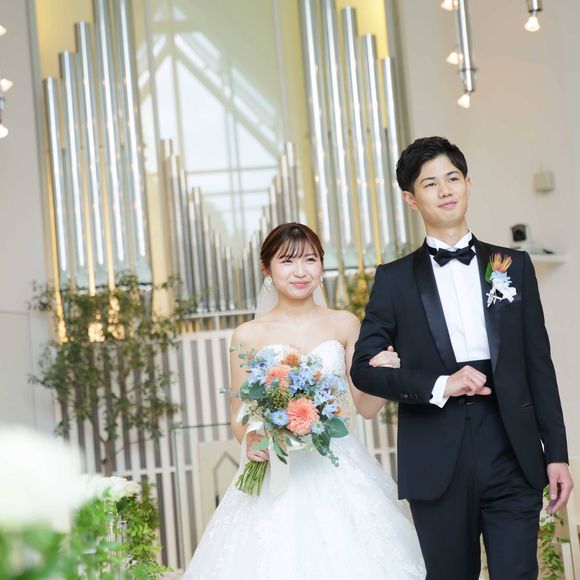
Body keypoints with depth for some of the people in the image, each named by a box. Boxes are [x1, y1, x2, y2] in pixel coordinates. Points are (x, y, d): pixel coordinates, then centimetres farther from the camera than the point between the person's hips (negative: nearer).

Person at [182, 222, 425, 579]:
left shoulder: (345, 325, 4)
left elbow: (366, 407, 7)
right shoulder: (249, 336, 0)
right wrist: (250, 440, -17)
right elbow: (239, 416, 5)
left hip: (339, 473, 1)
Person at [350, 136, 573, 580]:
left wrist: (557, 453, 4)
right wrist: (438, 386, -12)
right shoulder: (395, 279, 5)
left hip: (512, 453, 1)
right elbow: (364, 368, 2)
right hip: (438, 463, 0)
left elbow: (539, 364, 8)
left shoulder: (514, 265, 9)